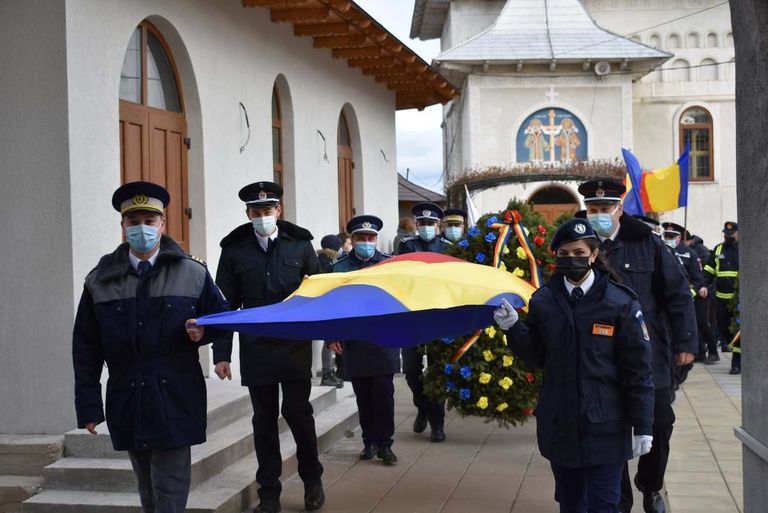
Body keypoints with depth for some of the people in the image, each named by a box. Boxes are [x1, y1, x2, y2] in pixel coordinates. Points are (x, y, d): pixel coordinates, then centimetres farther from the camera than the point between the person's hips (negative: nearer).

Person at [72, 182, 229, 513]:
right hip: (127, 402, 2)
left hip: (176, 401, -2)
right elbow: (86, 348, 6)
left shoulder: (193, 274, 2)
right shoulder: (100, 281, 5)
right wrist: (88, 405, 3)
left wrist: (203, 332, -11)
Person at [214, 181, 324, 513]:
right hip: (255, 349, 1)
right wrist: (221, 354, -1)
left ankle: (312, 481, 21)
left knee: (297, 411, 0)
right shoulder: (234, 249, 4)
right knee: (264, 419, 7)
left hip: (296, 346, -1)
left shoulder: (299, 244, 3)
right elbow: (226, 305, 3)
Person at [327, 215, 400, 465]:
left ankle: (384, 444, 3)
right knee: (363, 395, 7)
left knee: (383, 392, -4)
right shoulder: (339, 268, 4)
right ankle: (369, 441, 19)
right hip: (353, 343, 1)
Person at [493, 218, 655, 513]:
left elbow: (639, 370, -7)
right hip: (559, 426, 4)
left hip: (605, 428, -3)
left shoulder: (620, 303, -8)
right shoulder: (543, 301, 3)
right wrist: (514, 329, -9)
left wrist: (642, 426, -8)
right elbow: (537, 357, 7)